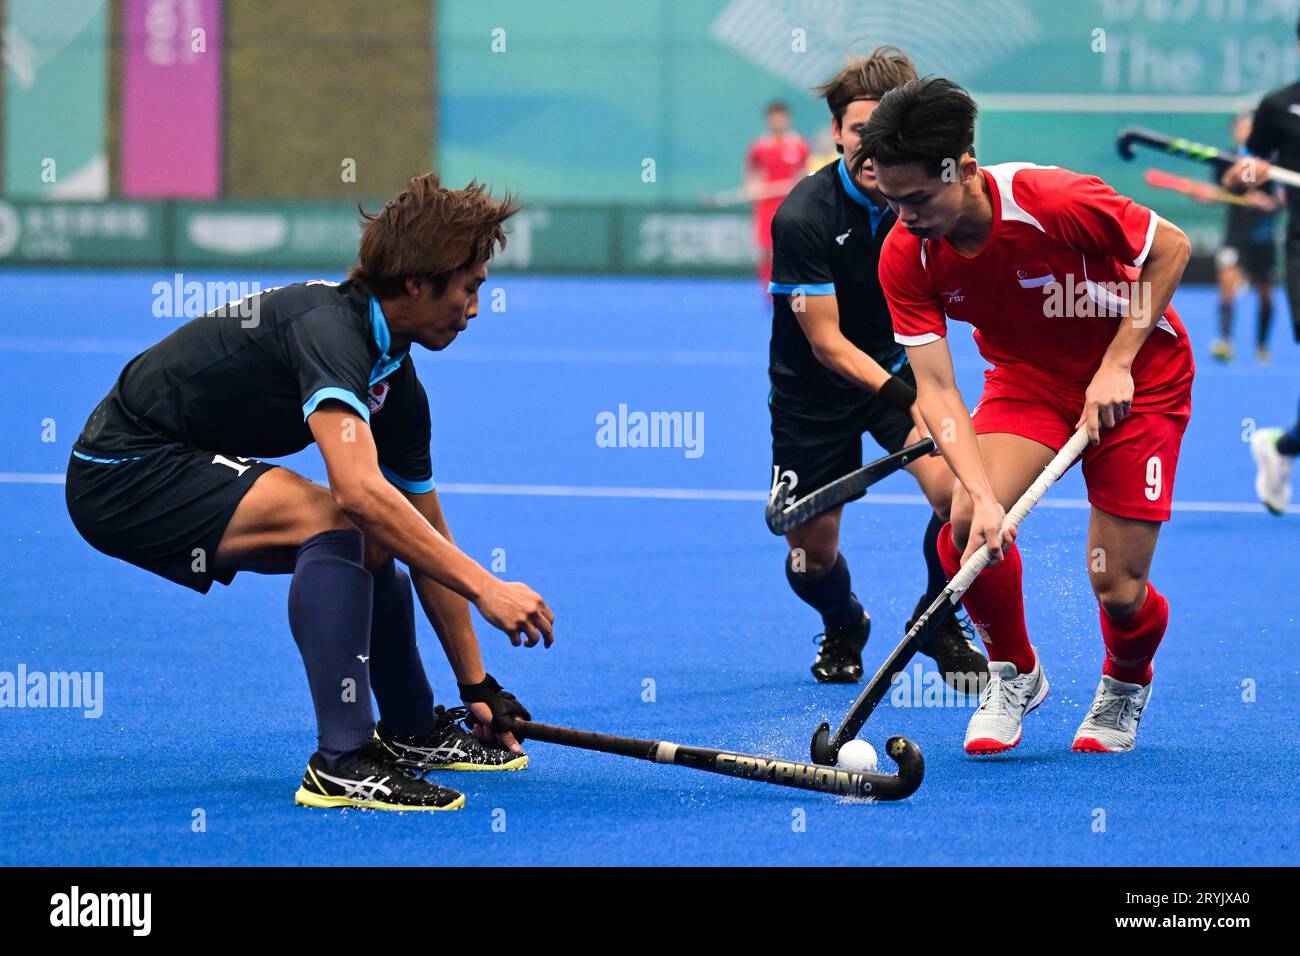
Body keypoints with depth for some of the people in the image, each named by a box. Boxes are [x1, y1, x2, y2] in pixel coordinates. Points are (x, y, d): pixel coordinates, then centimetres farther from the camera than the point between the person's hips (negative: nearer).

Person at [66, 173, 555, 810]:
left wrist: (477, 685, 13)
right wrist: (485, 588, -40)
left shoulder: (397, 386, 5)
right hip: (126, 471, -10)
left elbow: (427, 540, 13)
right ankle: (343, 761, -25)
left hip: (191, 463, 10)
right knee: (330, 518, -25)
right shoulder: (329, 326, -25)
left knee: (374, 541, 13)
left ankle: (413, 731, 32)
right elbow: (358, 490, -39)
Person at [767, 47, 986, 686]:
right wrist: (908, 400, -37)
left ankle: (939, 626, 6)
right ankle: (843, 627, 39)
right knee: (812, 553, 1)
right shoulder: (802, 218, -25)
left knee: (956, 489, -23)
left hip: (899, 366, 2)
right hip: (814, 389, -2)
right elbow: (827, 343, -24)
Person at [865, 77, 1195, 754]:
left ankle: (1127, 682, 29)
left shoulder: (1054, 202, -31)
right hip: (1027, 379, 3)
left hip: (1138, 376, -3)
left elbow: (1172, 247, -16)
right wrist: (981, 495, -34)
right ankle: (1014, 672, 5)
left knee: (1117, 588, -8)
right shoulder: (905, 256, -19)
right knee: (968, 524, -23)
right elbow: (935, 388, -20)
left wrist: (1116, 365, -19)